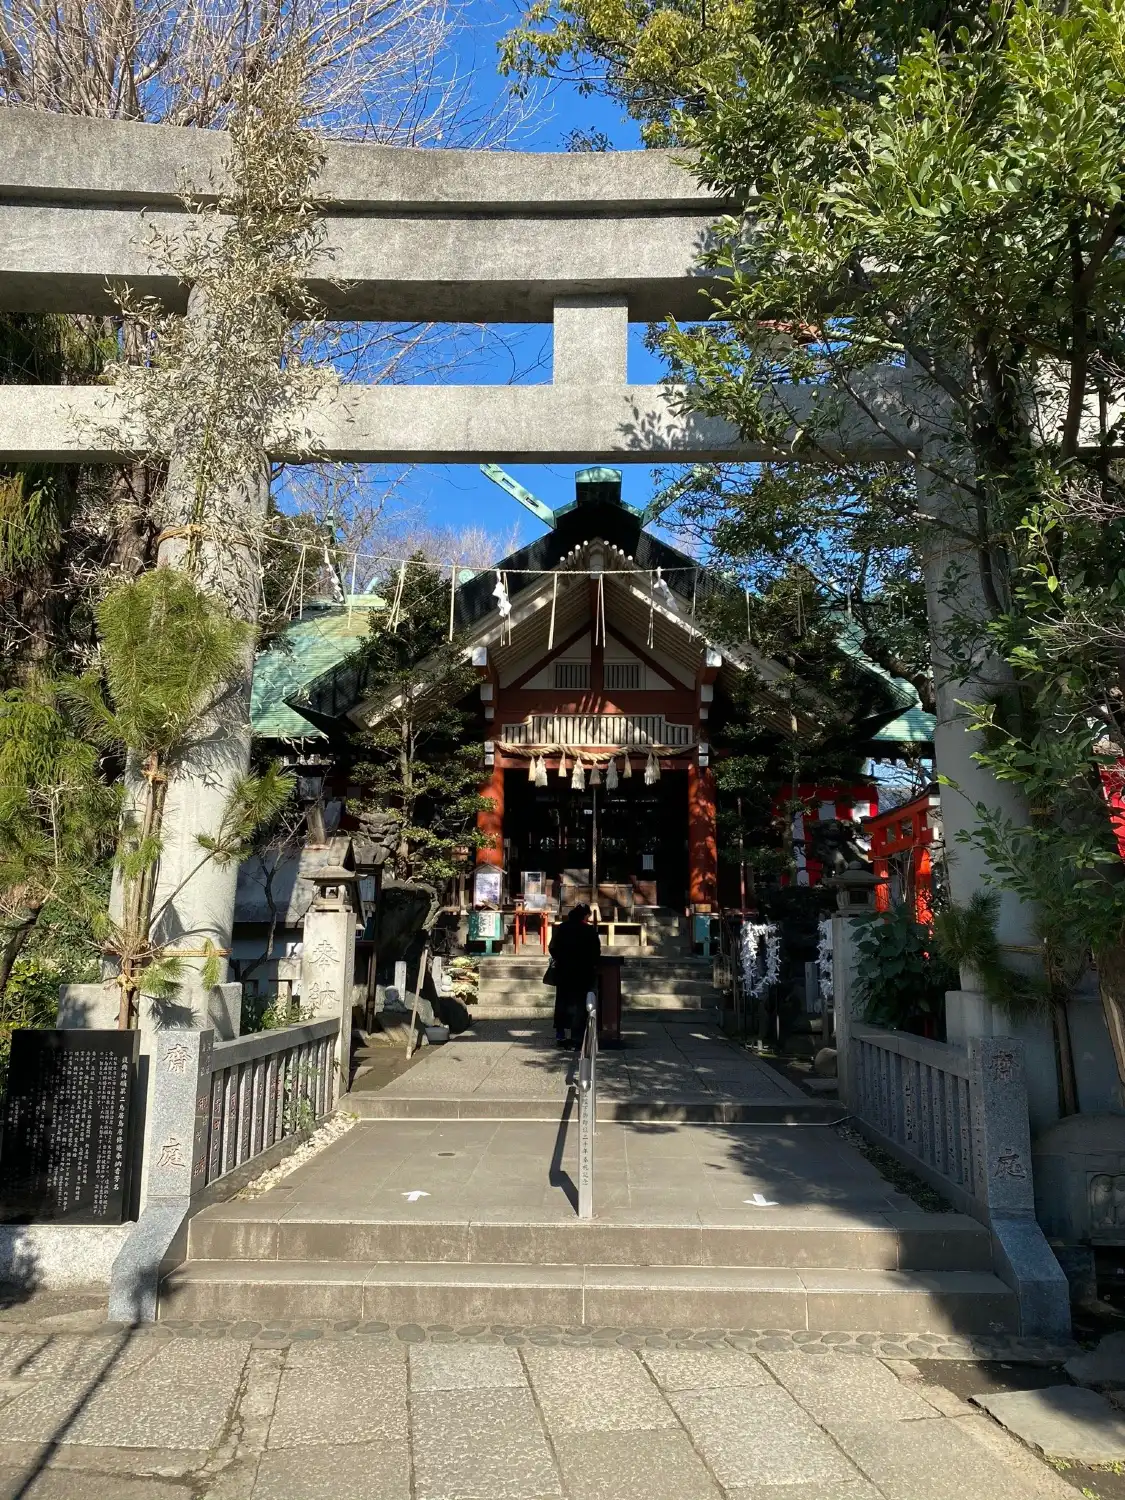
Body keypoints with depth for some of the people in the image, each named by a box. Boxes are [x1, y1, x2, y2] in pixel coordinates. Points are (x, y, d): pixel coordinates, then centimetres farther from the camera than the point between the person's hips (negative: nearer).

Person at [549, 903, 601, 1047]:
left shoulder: (561, 928, 0)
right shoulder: (590, 931, -9)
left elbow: (552, 948, 3)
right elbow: (597, 953, -7)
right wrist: (592, 964, 10)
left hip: (562, 972, 3)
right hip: (583, 973, -3)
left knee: (562, 1002, 15)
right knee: (580, 1004, 3)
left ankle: (560, 1035, 17)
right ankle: (576, 1038, -1)